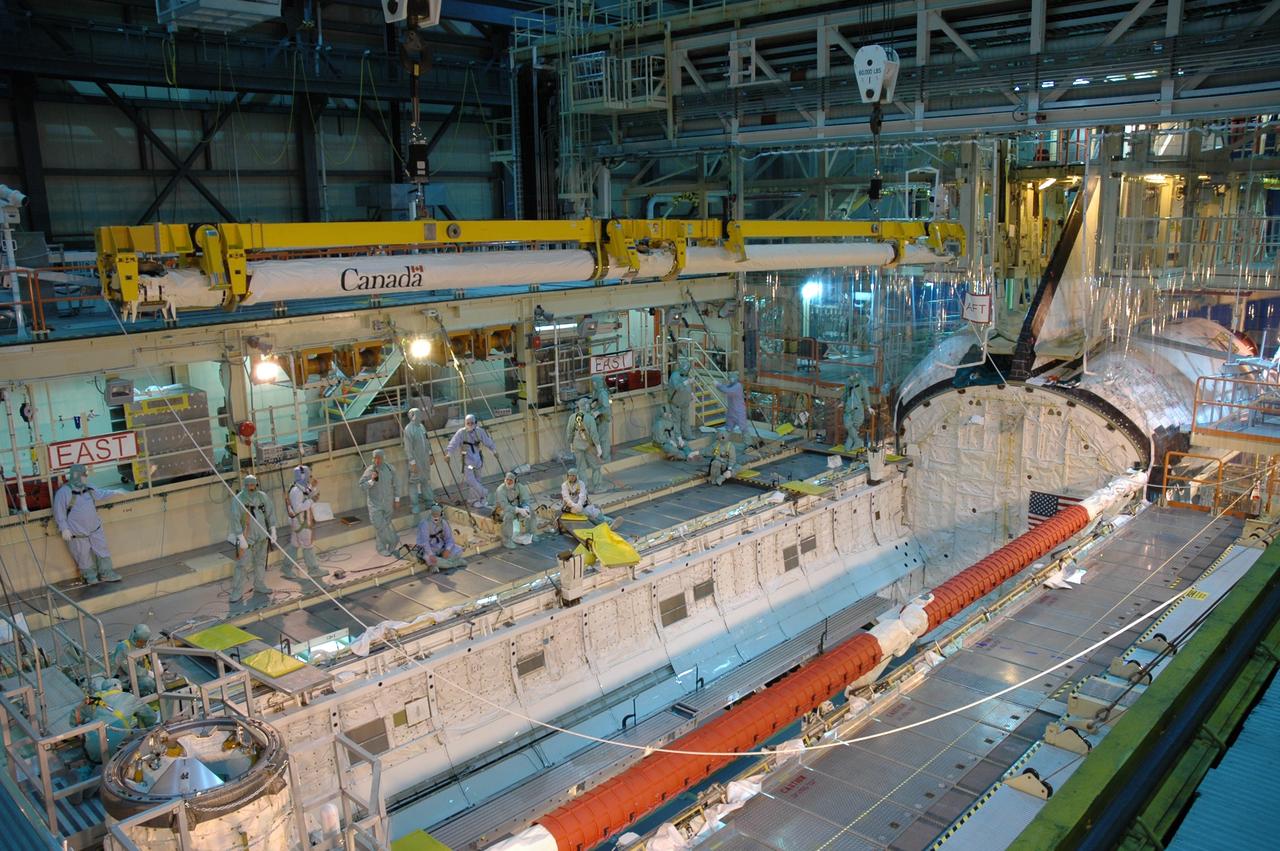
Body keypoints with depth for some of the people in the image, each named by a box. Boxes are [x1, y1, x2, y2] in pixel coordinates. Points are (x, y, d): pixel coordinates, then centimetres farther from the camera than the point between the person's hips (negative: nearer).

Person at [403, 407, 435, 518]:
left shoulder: (421, 426, 4)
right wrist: (412, 462, -20)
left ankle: (429, 500, 30)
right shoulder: (408, 429, -19)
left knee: (426, 480, 17)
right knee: (414, 482, 2)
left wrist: (429, 455, 15)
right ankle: (414, 504, 12)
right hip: (415, 460, -8)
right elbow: (408, 447, -19)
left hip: (424, 459, 8)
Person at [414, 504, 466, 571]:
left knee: (458, 551, -15)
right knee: (428, 558, -39)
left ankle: (435, 564, -13)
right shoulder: (425, 524, -21)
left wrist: (447, 550, -24)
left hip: (440, 547, 5)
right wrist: (431, 555, -42)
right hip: (428, 549, -5)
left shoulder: (443, 523, -4)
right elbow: (424, 541, -31)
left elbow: (449, 538, -4)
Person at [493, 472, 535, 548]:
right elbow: (505, 506, -34)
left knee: (530, 511, -11)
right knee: (509, 515, -36)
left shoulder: (519, 486, -12)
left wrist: (526, 509, -34)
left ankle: (529, 534, 6)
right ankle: (507, 540, -24)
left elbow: (525, 500, -13)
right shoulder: (500, 490, -27)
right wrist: (519, 510, -41)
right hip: (503, 509, -5)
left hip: (516, 506, 5)